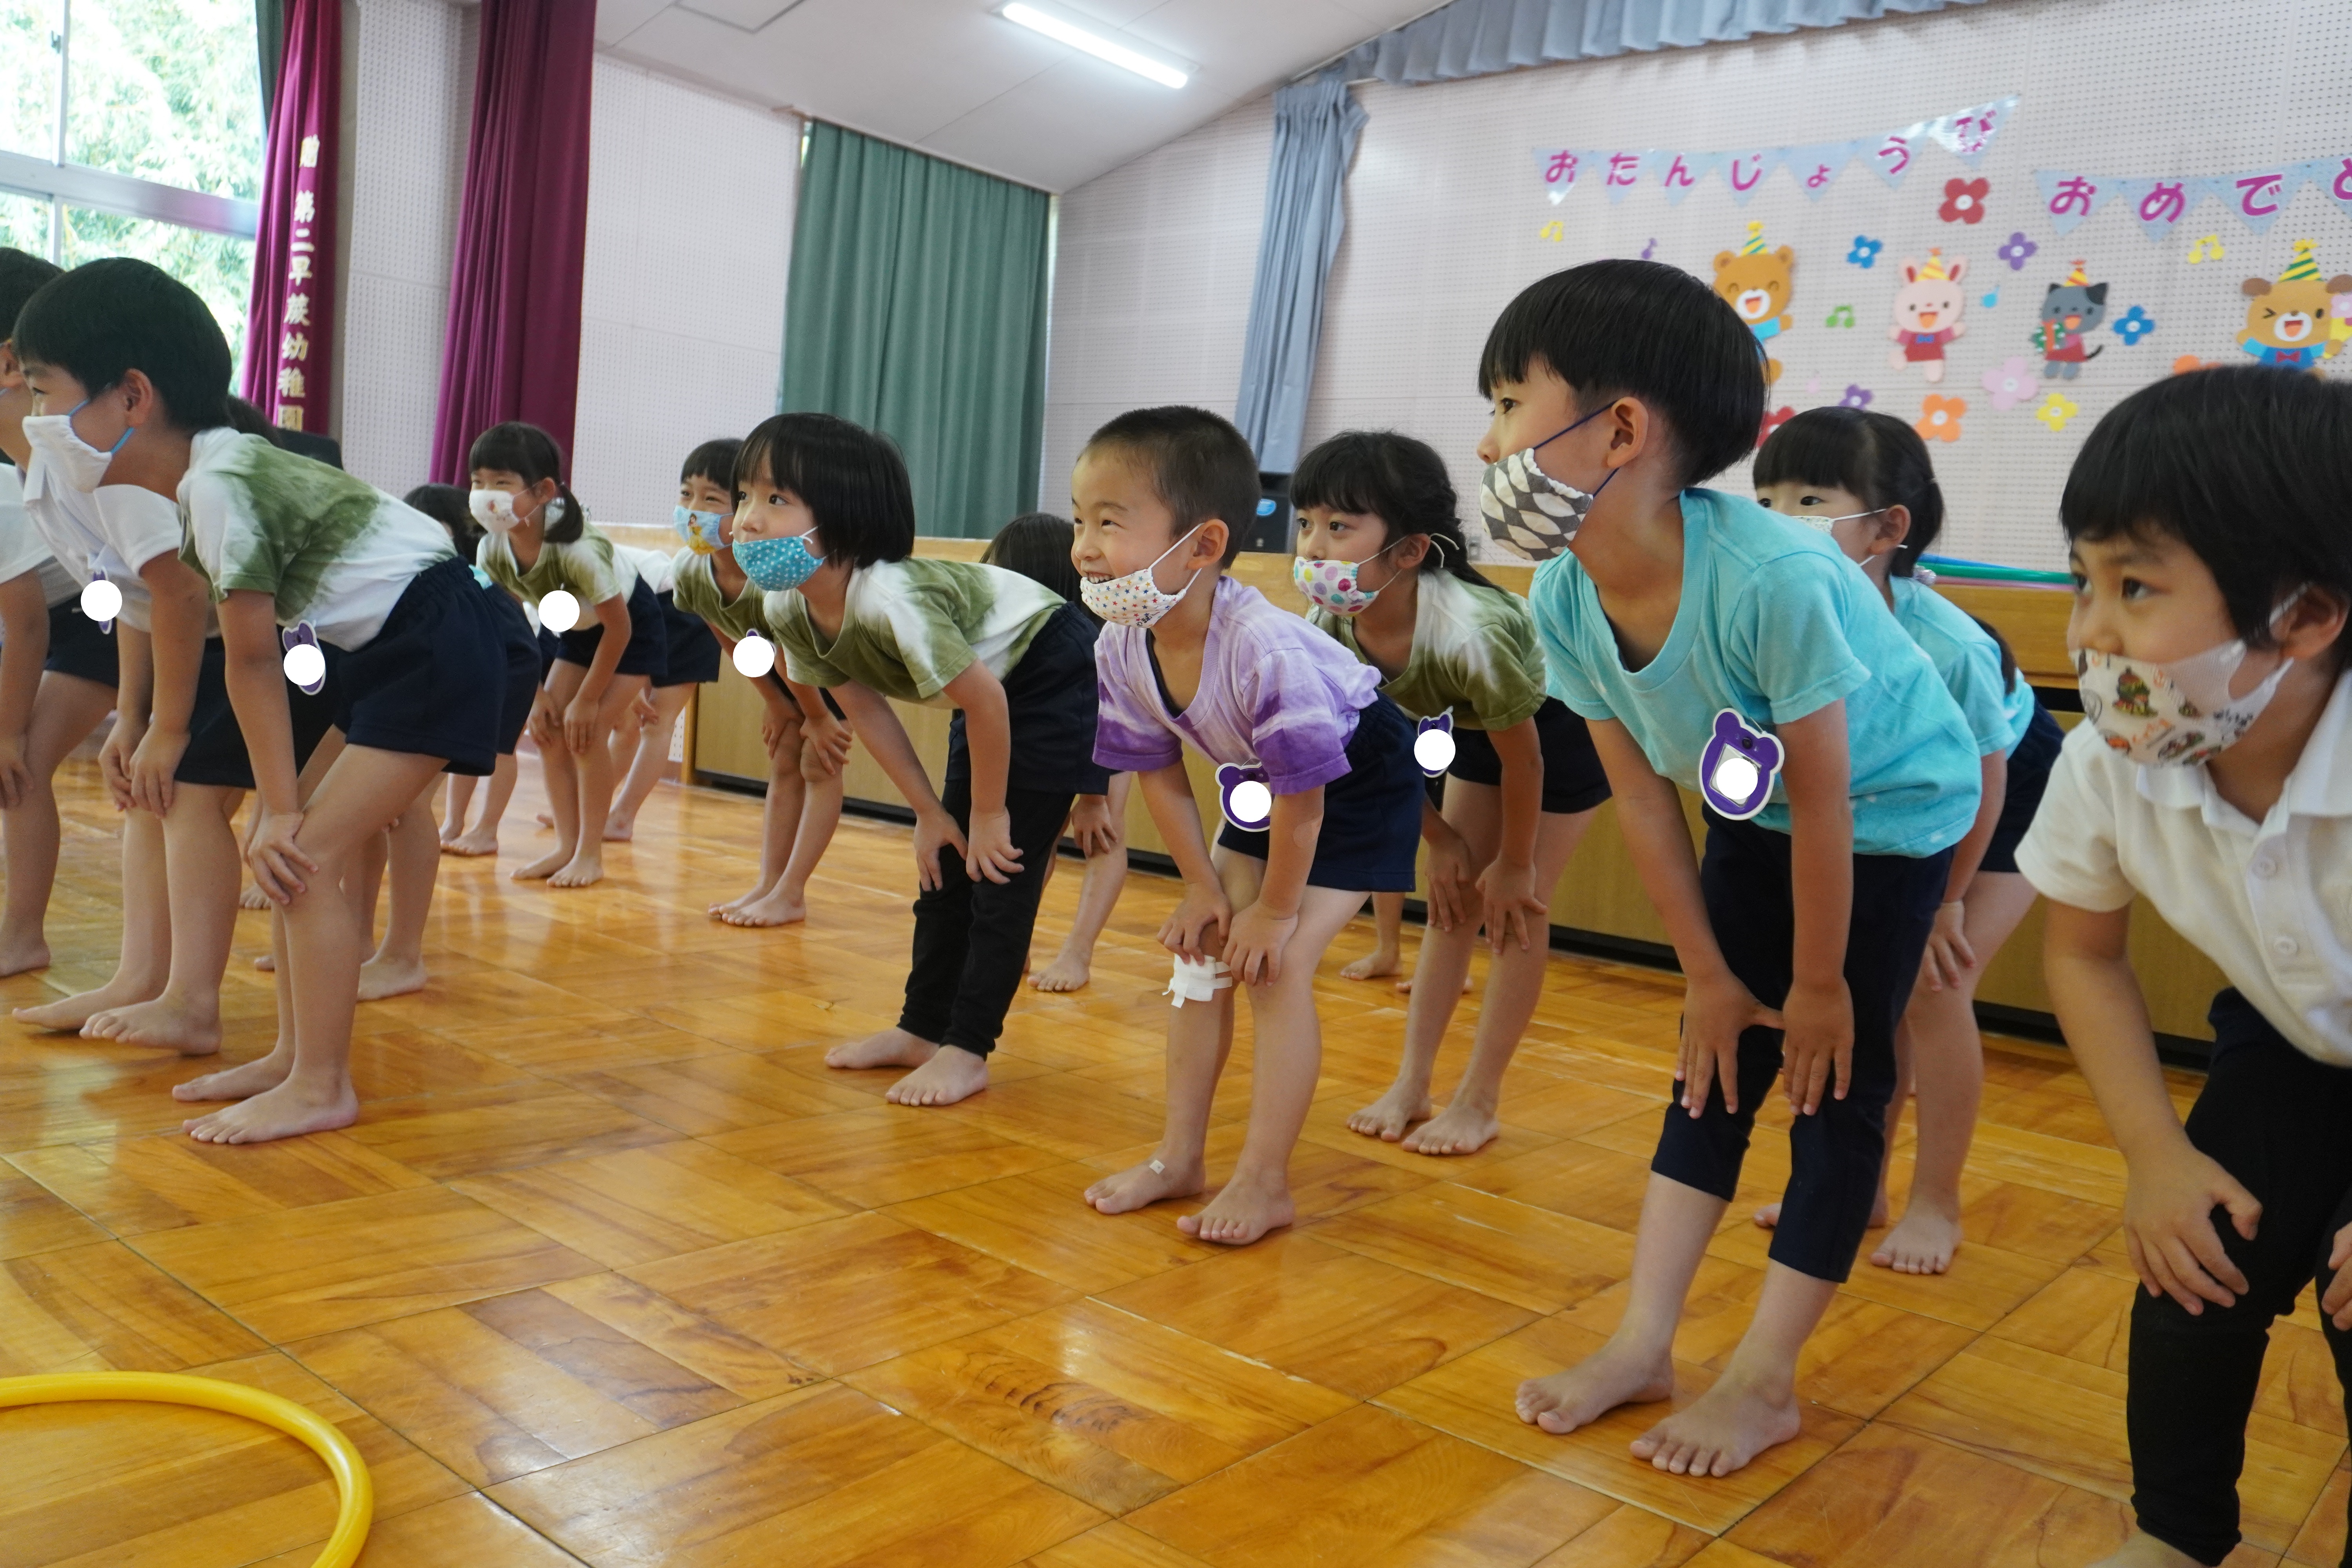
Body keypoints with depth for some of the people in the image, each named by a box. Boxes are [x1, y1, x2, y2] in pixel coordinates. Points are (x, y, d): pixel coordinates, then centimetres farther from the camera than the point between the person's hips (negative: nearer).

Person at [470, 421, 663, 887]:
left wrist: (587, 701, -20)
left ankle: (591, 854, -1)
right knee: (548, 730, -2)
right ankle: (567, 846, 10)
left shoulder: (578, 550, -38)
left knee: (587, 733, -15)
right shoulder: (492, 552, -20)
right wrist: (537, 696, -7)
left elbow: (619, 628, -26)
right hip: (579, 628, 7)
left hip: (633, 627, -7)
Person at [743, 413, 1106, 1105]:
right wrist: (931, 813, -1)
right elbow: (866, 707, -1)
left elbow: (985, 701, -29)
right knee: (947, 864, 10)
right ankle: (921, 1030, 21)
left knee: (1005, 866, -7)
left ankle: (967, 1050, 2)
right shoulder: (787, 609, -12)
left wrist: (989, 815, -16)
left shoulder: (889, 598, -37)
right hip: (987, 683, 8)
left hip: (1055, 677, -8)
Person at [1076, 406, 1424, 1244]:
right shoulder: (1120, 651, -19)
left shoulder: (1265, 649, -41)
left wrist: (1275, 910, -18)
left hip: (1360, 778, -7)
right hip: (1257, 783, 7)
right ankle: (1180, 1157, 18)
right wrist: (1204, 887, -5)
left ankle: (1263, 1182, 1)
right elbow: (1159, 773, -4)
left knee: (1277, 966, -14)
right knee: (1203, 951, 5)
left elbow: (1303, 801, -30)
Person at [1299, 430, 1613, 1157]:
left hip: (1563, 719, -6)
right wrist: (1439, 838, -1)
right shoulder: (1330, 629, -24)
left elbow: (1522, 756, -27)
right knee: (1453, 899, 7)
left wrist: (1515, 863, -13)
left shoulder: (1466, 633, -42)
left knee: (1518, 908, -4)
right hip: (1476, 721, 6)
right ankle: (1412, 1084, 15)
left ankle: (1478, 1101, 7)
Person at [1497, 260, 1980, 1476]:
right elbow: (1643, 796, -8)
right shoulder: (1564, 603, -20)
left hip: (1894, 812, -5)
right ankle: (1644, 1342, 14)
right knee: (1722, 1057, 8)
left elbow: (1824, 802, -28)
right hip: (1752, 817, 5)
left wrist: (1819, 984, -15)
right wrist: (1709, 975, -2)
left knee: (1836, 1080, -2)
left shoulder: (1772, 577, -39)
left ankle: (1764, 1379, 10)